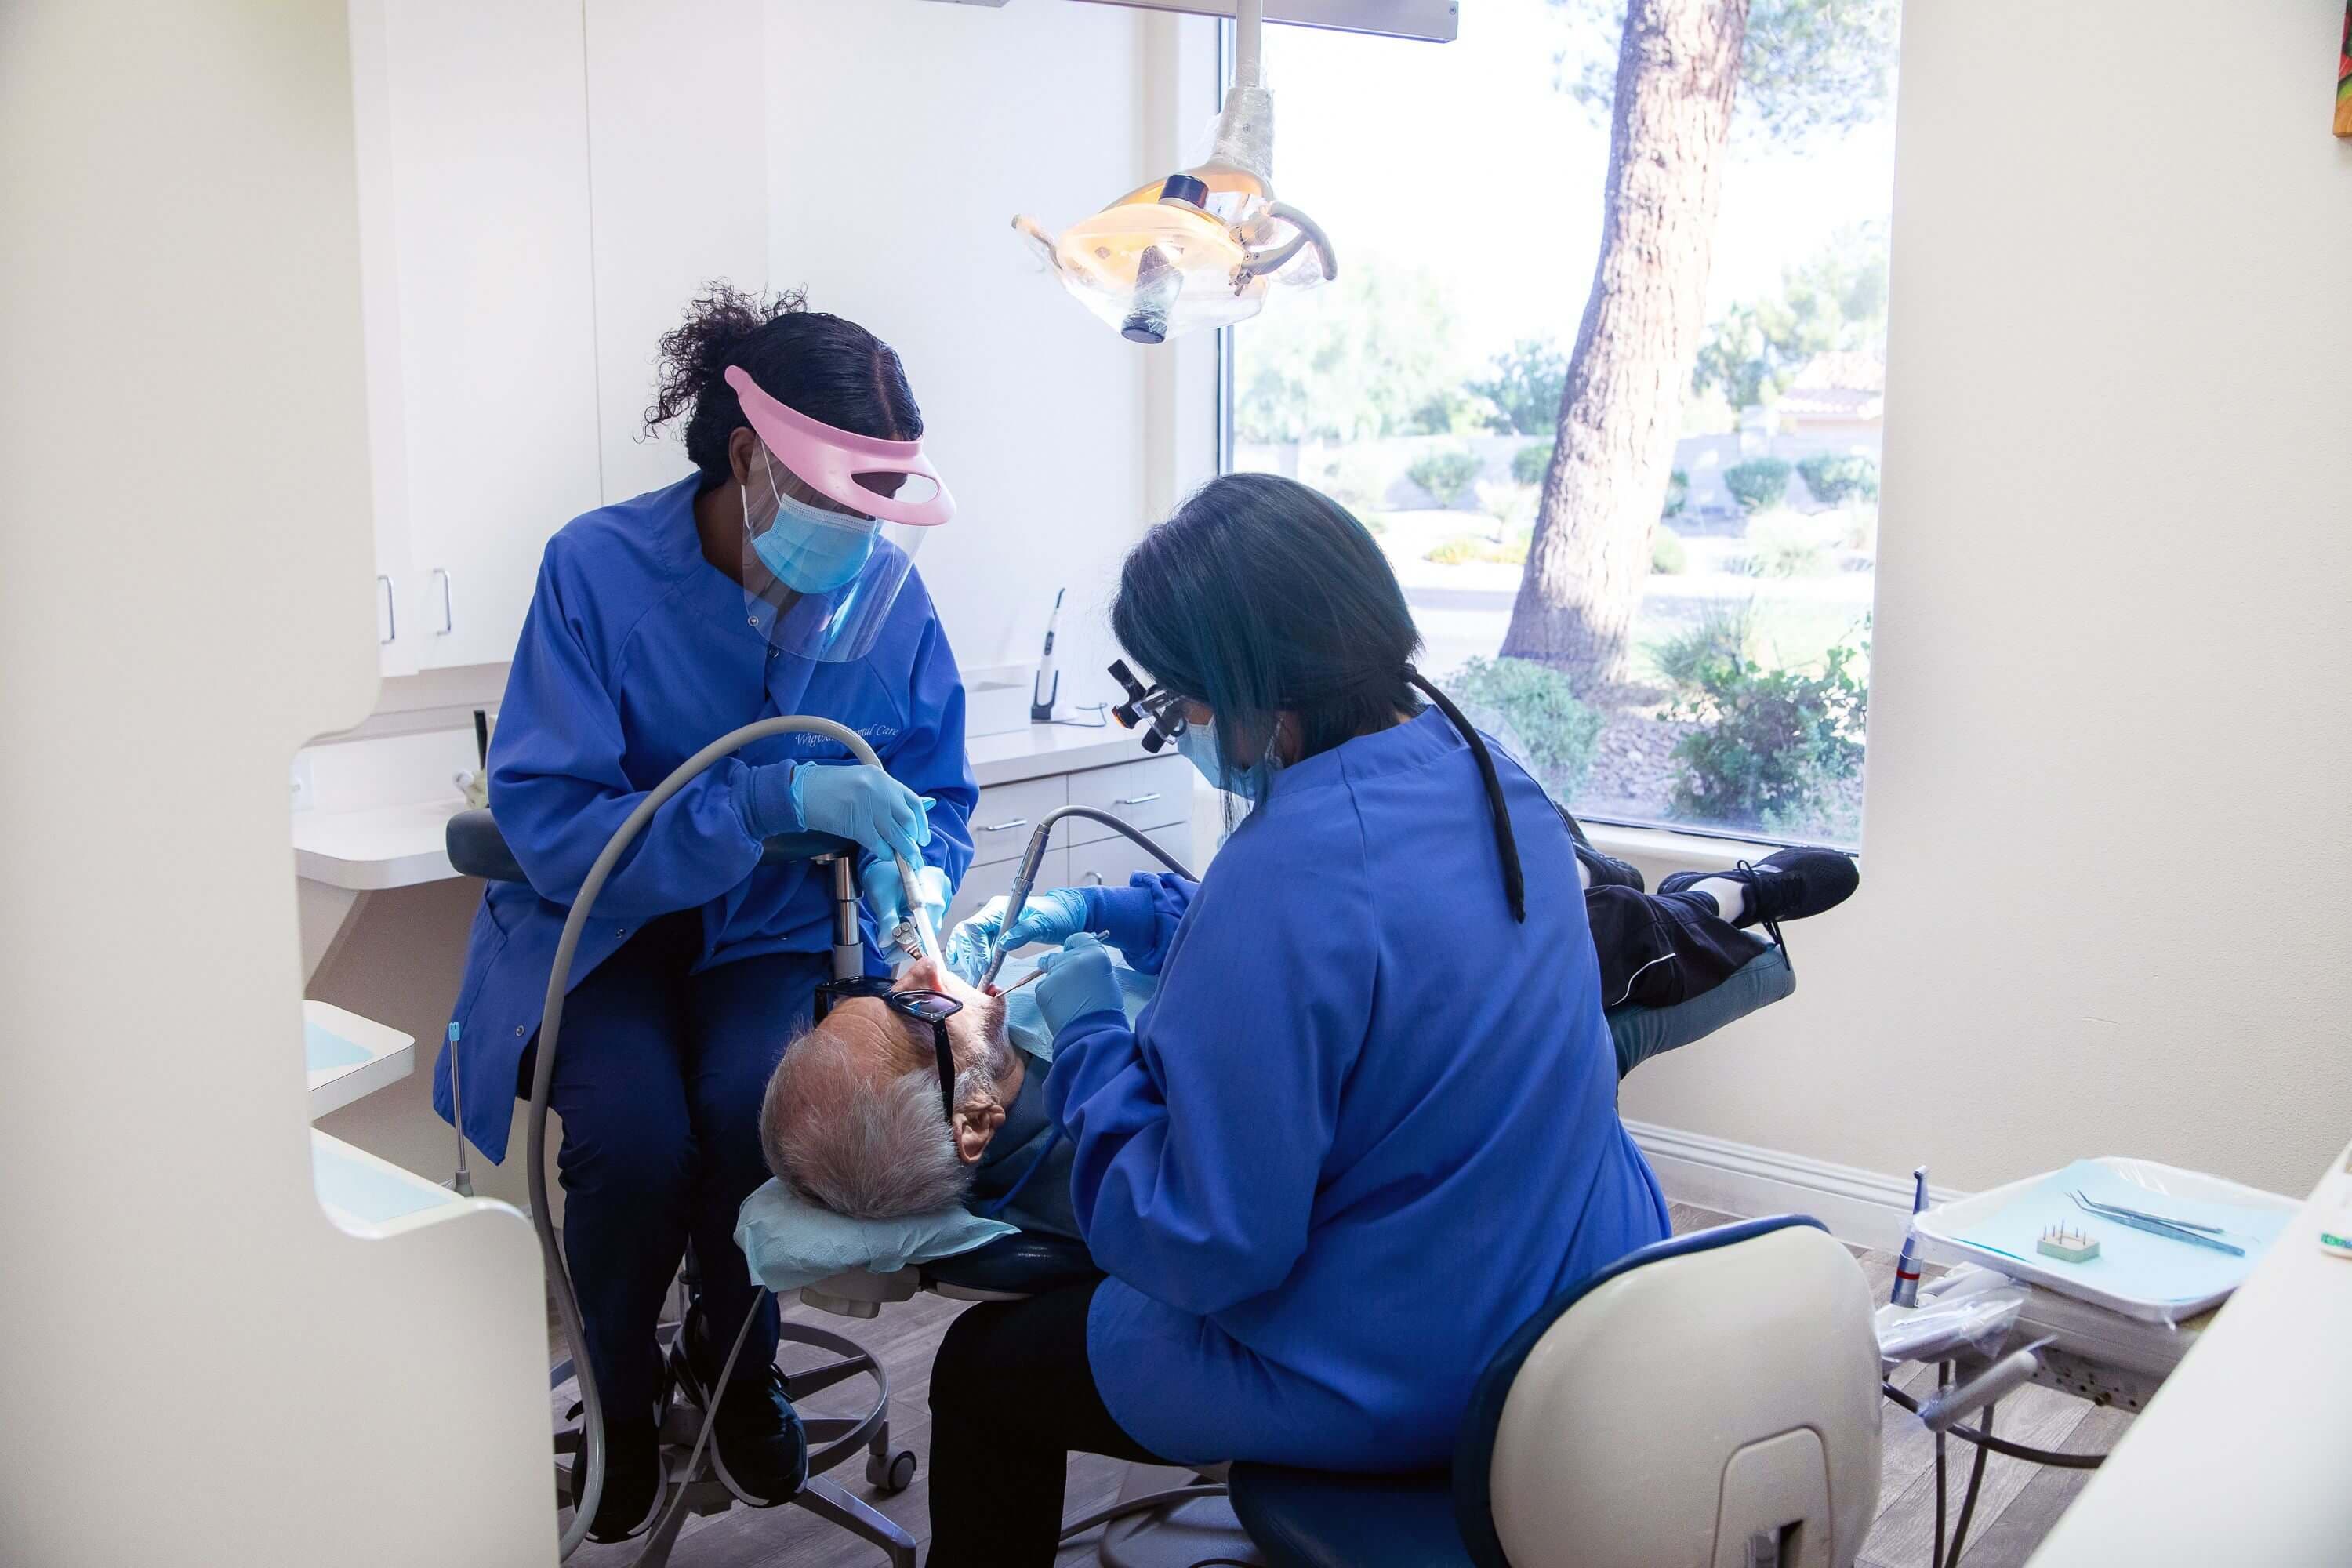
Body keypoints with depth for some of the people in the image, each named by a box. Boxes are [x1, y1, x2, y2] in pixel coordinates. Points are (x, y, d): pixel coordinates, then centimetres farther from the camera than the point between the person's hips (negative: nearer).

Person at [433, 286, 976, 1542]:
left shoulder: (886, 591, -9)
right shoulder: (599, 569, -18)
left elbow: (938, 800, 3)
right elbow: (544, 824, -22)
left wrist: (911, 885, -21)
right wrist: (777, 797, -32)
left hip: (772, 931, 2)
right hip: (603, 927, -2)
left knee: (758, 1104, -28)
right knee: (635, 1135, -29)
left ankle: (735, 1366, 7)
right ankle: (619, 1395, 7)